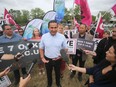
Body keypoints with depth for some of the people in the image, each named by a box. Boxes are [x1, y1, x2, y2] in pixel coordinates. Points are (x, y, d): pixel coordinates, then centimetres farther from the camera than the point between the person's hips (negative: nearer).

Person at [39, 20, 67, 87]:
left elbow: (65, 48, -3)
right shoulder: (44, 36, -11)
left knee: (58, 73, 24)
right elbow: (41, 48, 1)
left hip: (58, 60, 0)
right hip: (47, 59, 1)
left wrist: (61, 55, -18)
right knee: (49, 73, 24)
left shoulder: (62, 37, -13)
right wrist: (42, 58, -6)